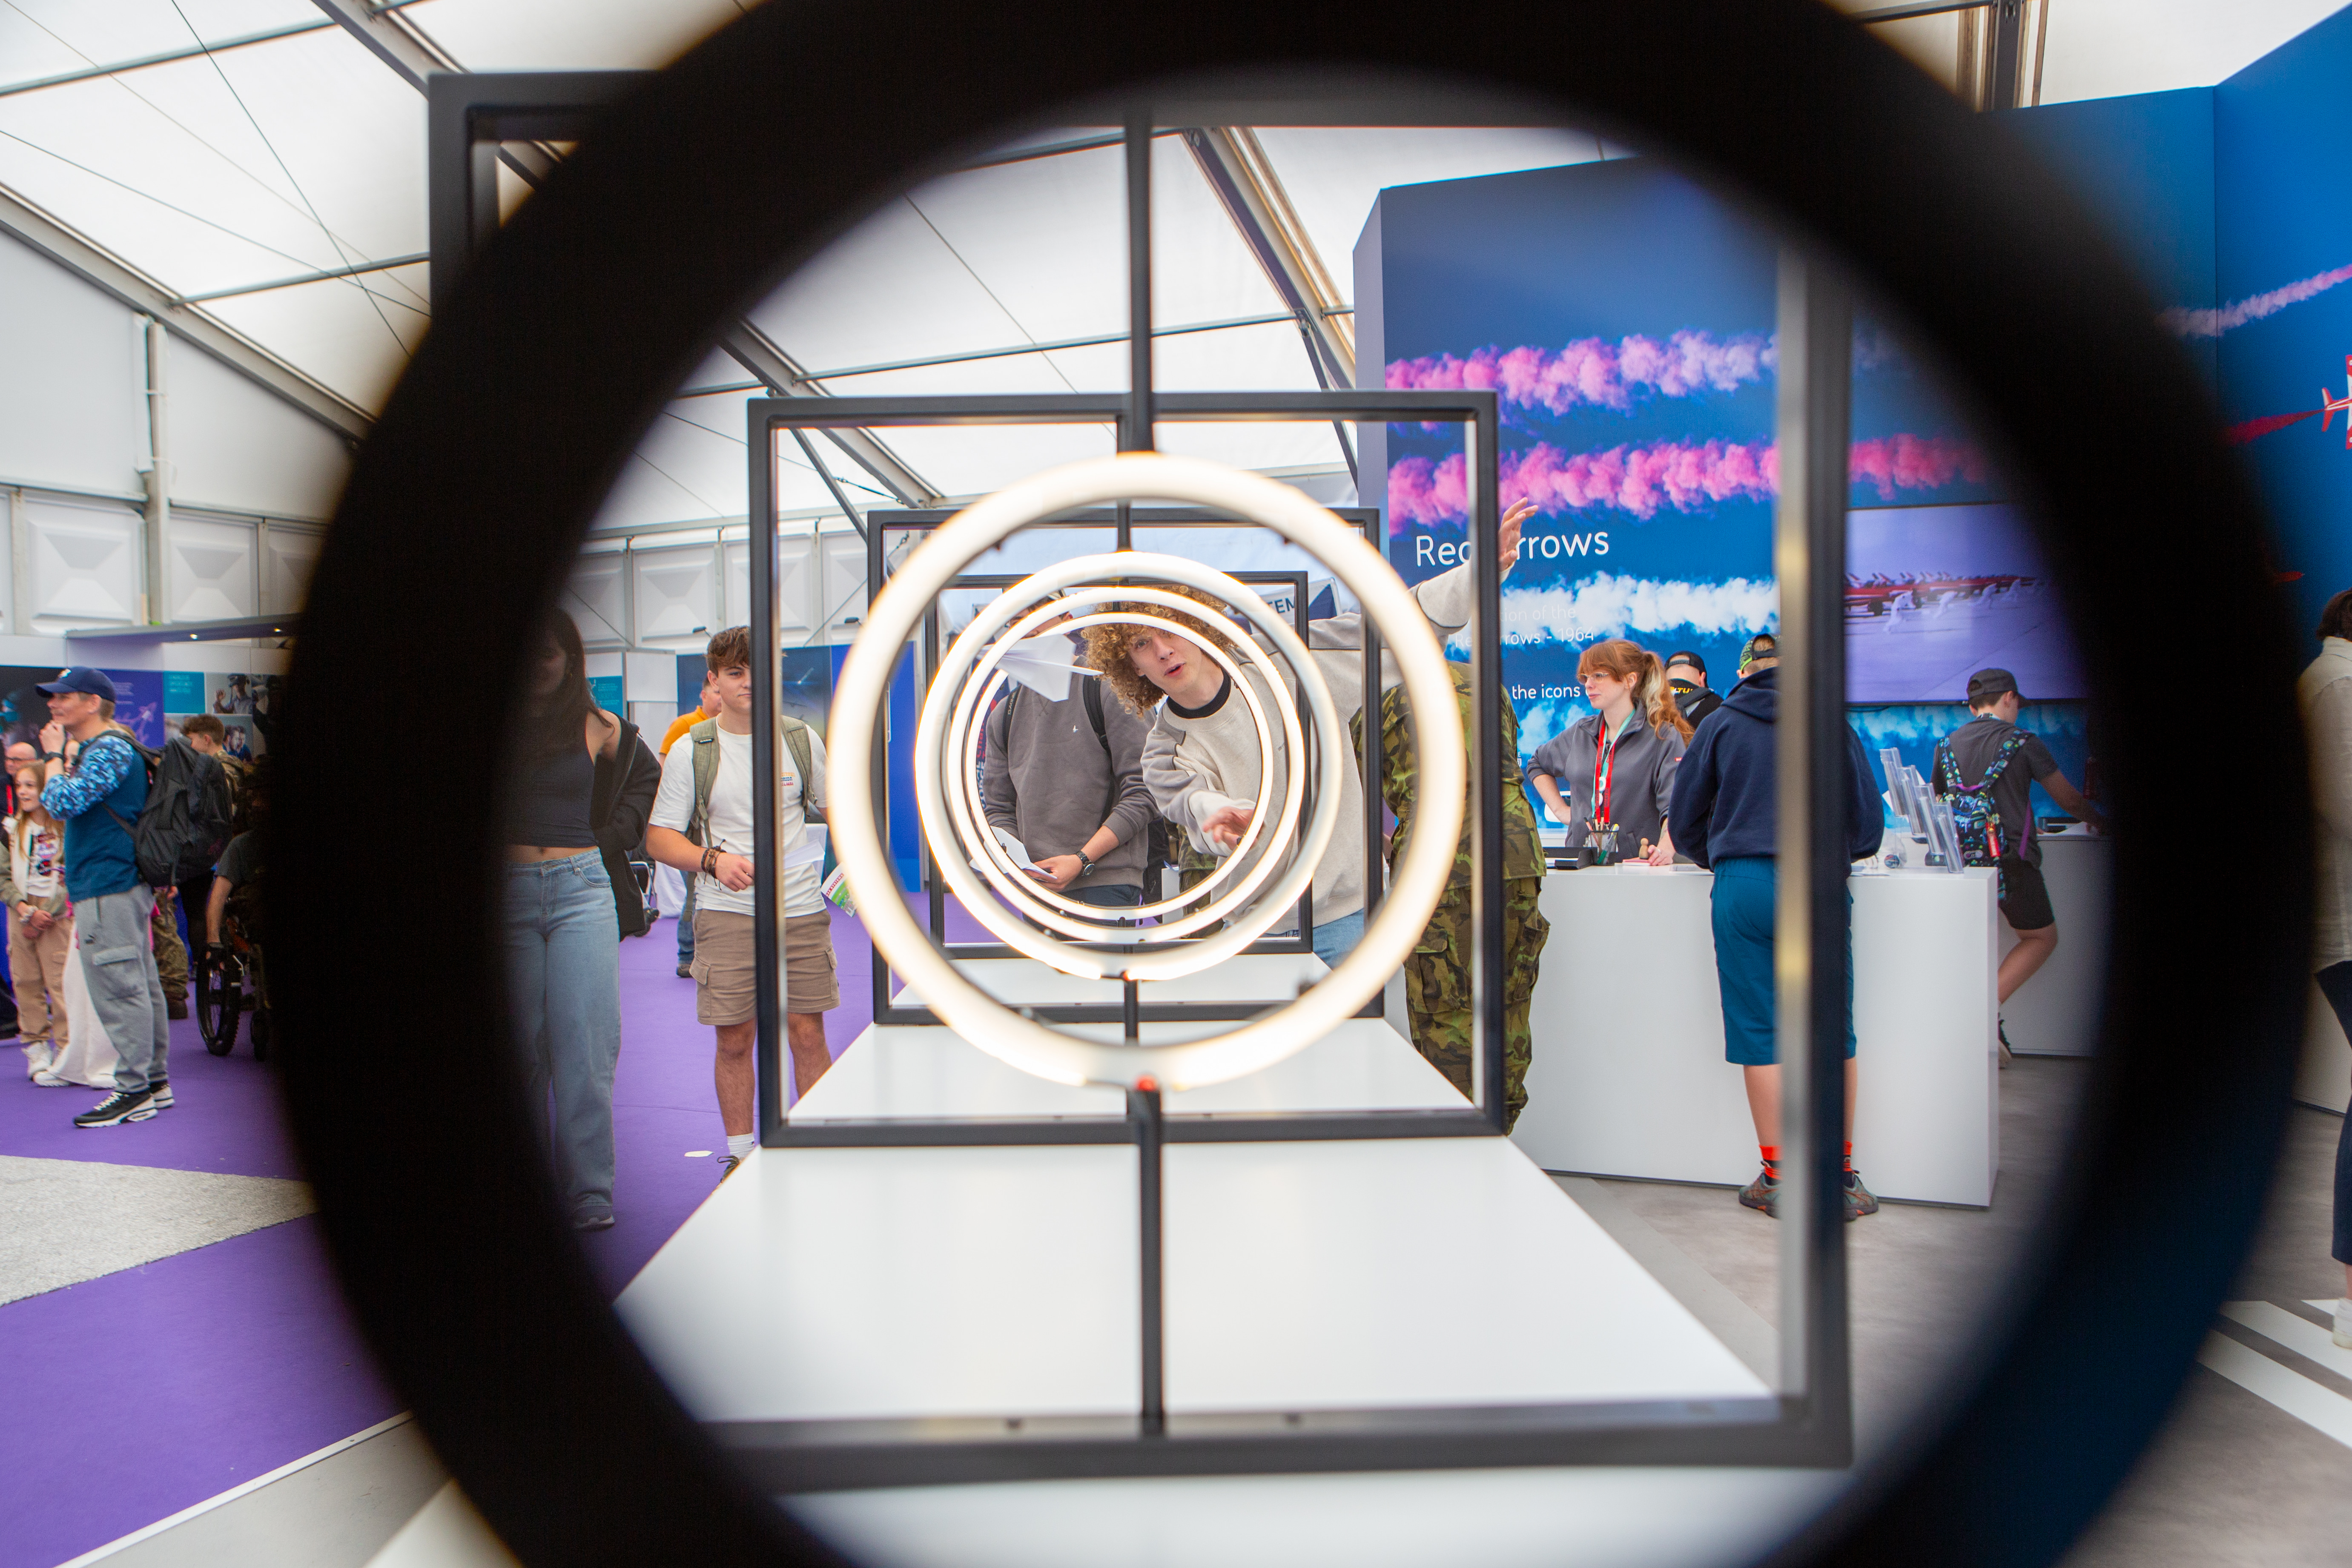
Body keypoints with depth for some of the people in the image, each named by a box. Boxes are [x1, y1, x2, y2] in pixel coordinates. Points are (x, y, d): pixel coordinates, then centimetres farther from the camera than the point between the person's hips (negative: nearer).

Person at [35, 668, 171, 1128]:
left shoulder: (109, 750, -14)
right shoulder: (97, 749, 20)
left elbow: (60, 802, -22)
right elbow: (71, 804, 26)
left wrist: (53, 754, -8)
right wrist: (60, 757, 15)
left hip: (109, 893, -11)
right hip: (121, 887, 11)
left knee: (119, 992, -8)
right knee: (140, 987, 12)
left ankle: (133, 1092, -4)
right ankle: (156, 1082, 18)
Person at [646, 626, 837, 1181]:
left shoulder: (803, 739, 7)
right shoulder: (691, 752, 1)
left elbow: (833, 808, 18)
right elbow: (659, 838, 0)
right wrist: (713, 860, -17)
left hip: (801, 910, 1)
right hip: (726, 913, -1)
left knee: (807, 1032, 2)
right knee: (734, 1039, 3)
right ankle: (739, 1154, 18)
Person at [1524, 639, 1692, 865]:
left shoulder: (1664, 737, 1)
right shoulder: (1580, 733, 17)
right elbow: (1537, 764, 36)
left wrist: (1665, 849, -29)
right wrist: (1560, 810, 21)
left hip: (1638, 864, -3)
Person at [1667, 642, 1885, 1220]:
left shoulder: (1723, 722, 8)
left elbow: (1684, 818, 10)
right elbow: (1868, 827, 12)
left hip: (1742, 886, -1)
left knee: (1760, 1035, 4)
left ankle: (1777, 1179, 9)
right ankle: (1842, 1178, 15)